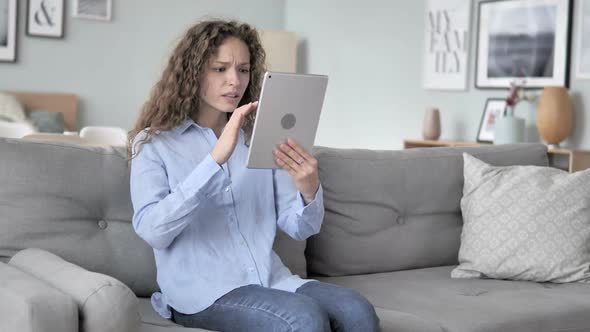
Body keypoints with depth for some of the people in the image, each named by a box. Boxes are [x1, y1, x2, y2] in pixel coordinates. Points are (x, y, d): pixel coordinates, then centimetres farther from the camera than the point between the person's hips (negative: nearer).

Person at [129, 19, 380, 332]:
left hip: (270, 280, 4)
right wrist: (216, 158, -25)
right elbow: (151, 230, -16)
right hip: (202, 290, -4)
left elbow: (299, 227, 6)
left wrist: (309, 191, -18)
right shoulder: (154, 143, 1)